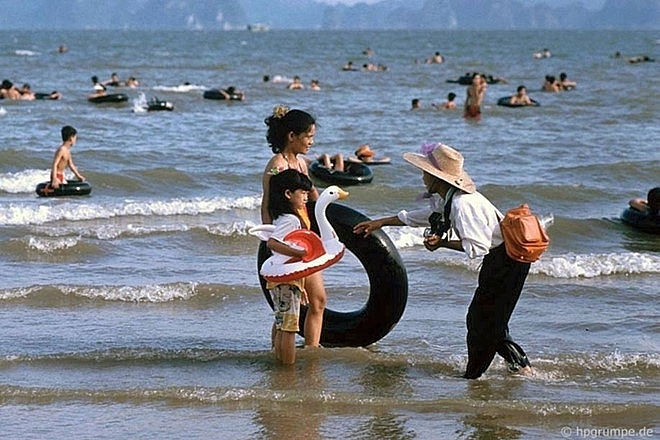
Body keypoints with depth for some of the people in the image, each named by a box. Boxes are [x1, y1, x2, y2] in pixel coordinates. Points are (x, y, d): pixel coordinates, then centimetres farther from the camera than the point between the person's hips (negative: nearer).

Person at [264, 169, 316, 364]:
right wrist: (300, 253, -38)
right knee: (288, 327, -7)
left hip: (281, 281, 10)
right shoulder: (291, 220, -16)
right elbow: (272, 243, -32)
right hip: (286, 282, -10)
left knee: (281, 326, 15)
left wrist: (300, 287, 24)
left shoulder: (282, 219, 16)